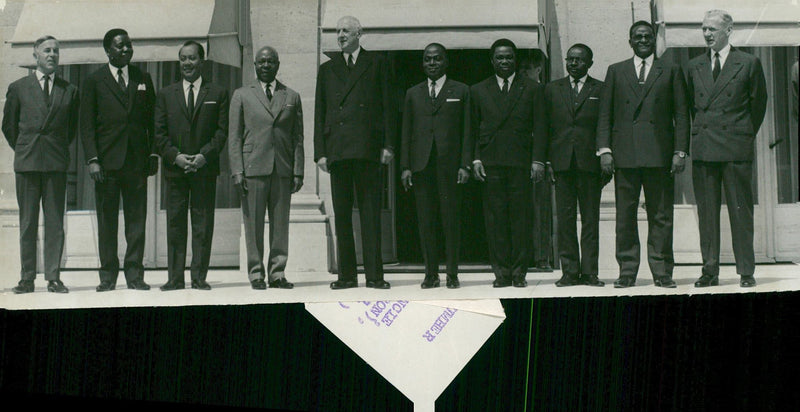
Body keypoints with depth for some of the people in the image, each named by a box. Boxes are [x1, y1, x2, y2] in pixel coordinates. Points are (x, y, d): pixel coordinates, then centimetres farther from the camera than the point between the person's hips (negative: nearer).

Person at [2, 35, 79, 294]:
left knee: (55, 222, -1)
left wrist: (60, 150, 11)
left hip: (56, 163, 0)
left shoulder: (69, 91, 9)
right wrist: (23, 150, 11)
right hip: (27, 163, 0)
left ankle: (53, 277, 2)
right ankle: (27, 277, 6)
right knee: (27, 222, 2)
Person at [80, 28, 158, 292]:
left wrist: (153, 154, 5)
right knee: (106, 220, 2)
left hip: (137, 160, 2)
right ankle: (108, 275, 8)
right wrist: (92, 159, -9)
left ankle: (134, 274, 5)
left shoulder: (143, 79, 13)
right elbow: (87, 124, 1)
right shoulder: (94, 82, 4)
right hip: (106, 161, -2)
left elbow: (152, 119, 14)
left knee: (136, 218, 1)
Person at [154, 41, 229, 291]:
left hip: (205, 167, -1)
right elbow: (159, 132, 7)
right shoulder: (166, 94, 13)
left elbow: (222, 131, 2)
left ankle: (199, 277, 3)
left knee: (203, 224, -1)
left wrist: (204, 155, -11)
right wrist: (176, 156, -8)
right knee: (175, 223, 0)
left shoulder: (217, 94, 9)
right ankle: (175, 277, 3)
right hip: (175, 168, 1)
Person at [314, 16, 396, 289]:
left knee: (370, 213, -3)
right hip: (337, 149, 3)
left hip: (367, 149, -3)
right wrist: (320, 151, 4)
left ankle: (374, 275, -2)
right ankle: (346, 275, 5)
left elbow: (388, 105, 6)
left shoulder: (376, 63, 11)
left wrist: (388, 144, -3)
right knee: (341, 214, 2)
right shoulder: (327, 69, 18)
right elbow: (320, 113, 14)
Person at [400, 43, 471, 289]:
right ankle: (431, 273, 6)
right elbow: (406, 132, 14)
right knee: (426, 220, 1)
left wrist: (465, 165, -5)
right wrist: (405, 166, 4)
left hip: (449, 164, -2)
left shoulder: (460, 91, 10)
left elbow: (466, 131, 5)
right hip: (421, 164, 2)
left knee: (451, 219, -3)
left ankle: (452, 274, 2)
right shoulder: (413, 94, 16)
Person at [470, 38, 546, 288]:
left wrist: (538, 160, -3)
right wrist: (475, 159, 1)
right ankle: (501, 272, 3)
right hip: (490, 163, 1)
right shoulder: (478, 91, 15)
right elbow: (473, 130, 13)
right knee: (495, 218, -2)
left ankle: (519, 272, 4)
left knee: (521, 218, -2)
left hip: (521, 163, -1)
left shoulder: (530, 89, 11)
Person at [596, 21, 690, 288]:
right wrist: (604, 149, -1)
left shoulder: (671, 72, 13)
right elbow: (605, 115, 11)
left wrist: (680, 151, -2)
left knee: (661, 216, -1)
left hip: (659, 154, -1)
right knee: (625, 216, 0)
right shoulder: (616, 71, 15)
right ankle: (627, 271, 5)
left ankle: (662, 271, 3)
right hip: (624, 154, 1)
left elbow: (681, 115, 8)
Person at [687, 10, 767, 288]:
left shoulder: (749, 64, 2)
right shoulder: (694, 66, 13)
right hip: (703, 148, 3)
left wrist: (745, 134, 8)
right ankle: (710, 271, 10)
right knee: (706, 212, 4)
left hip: (736, 147, -3)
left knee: (741, 211, -1)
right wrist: (702, 133, 14)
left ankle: (746, 272, 4)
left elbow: (759, 103, 6)